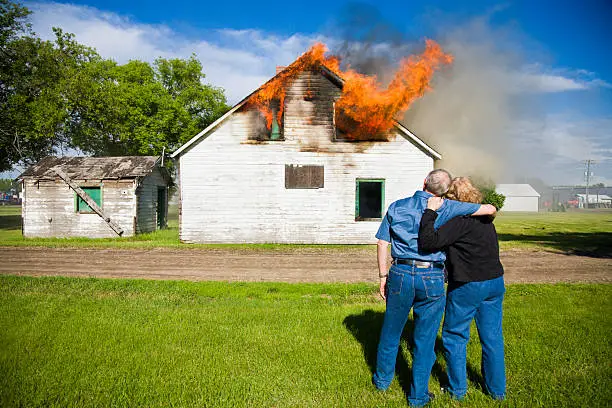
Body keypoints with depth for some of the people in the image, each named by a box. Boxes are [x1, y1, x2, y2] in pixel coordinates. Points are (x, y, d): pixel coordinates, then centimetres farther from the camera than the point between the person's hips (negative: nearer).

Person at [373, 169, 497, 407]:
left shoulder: (397, 207, 5)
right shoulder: (445, 208, -2)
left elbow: (382, 243, 4)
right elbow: (490, 210, 2)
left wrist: (383, 276, 10)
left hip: (400, 274, 2)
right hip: (431, 278, -2)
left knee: (391, 330, 19)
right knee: (425, 338, 11)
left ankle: (382, 379, 37)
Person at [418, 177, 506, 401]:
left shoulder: (461, 220, -19)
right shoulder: (486, 217, 7)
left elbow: (427, 242, -29)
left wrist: (430, 212, -23)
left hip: (467, 286, -8)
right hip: (495, 282, 8)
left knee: (455, 336, 10)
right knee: (492, 337, 17)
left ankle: (457, 389, 22)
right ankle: (497, 389, 30)